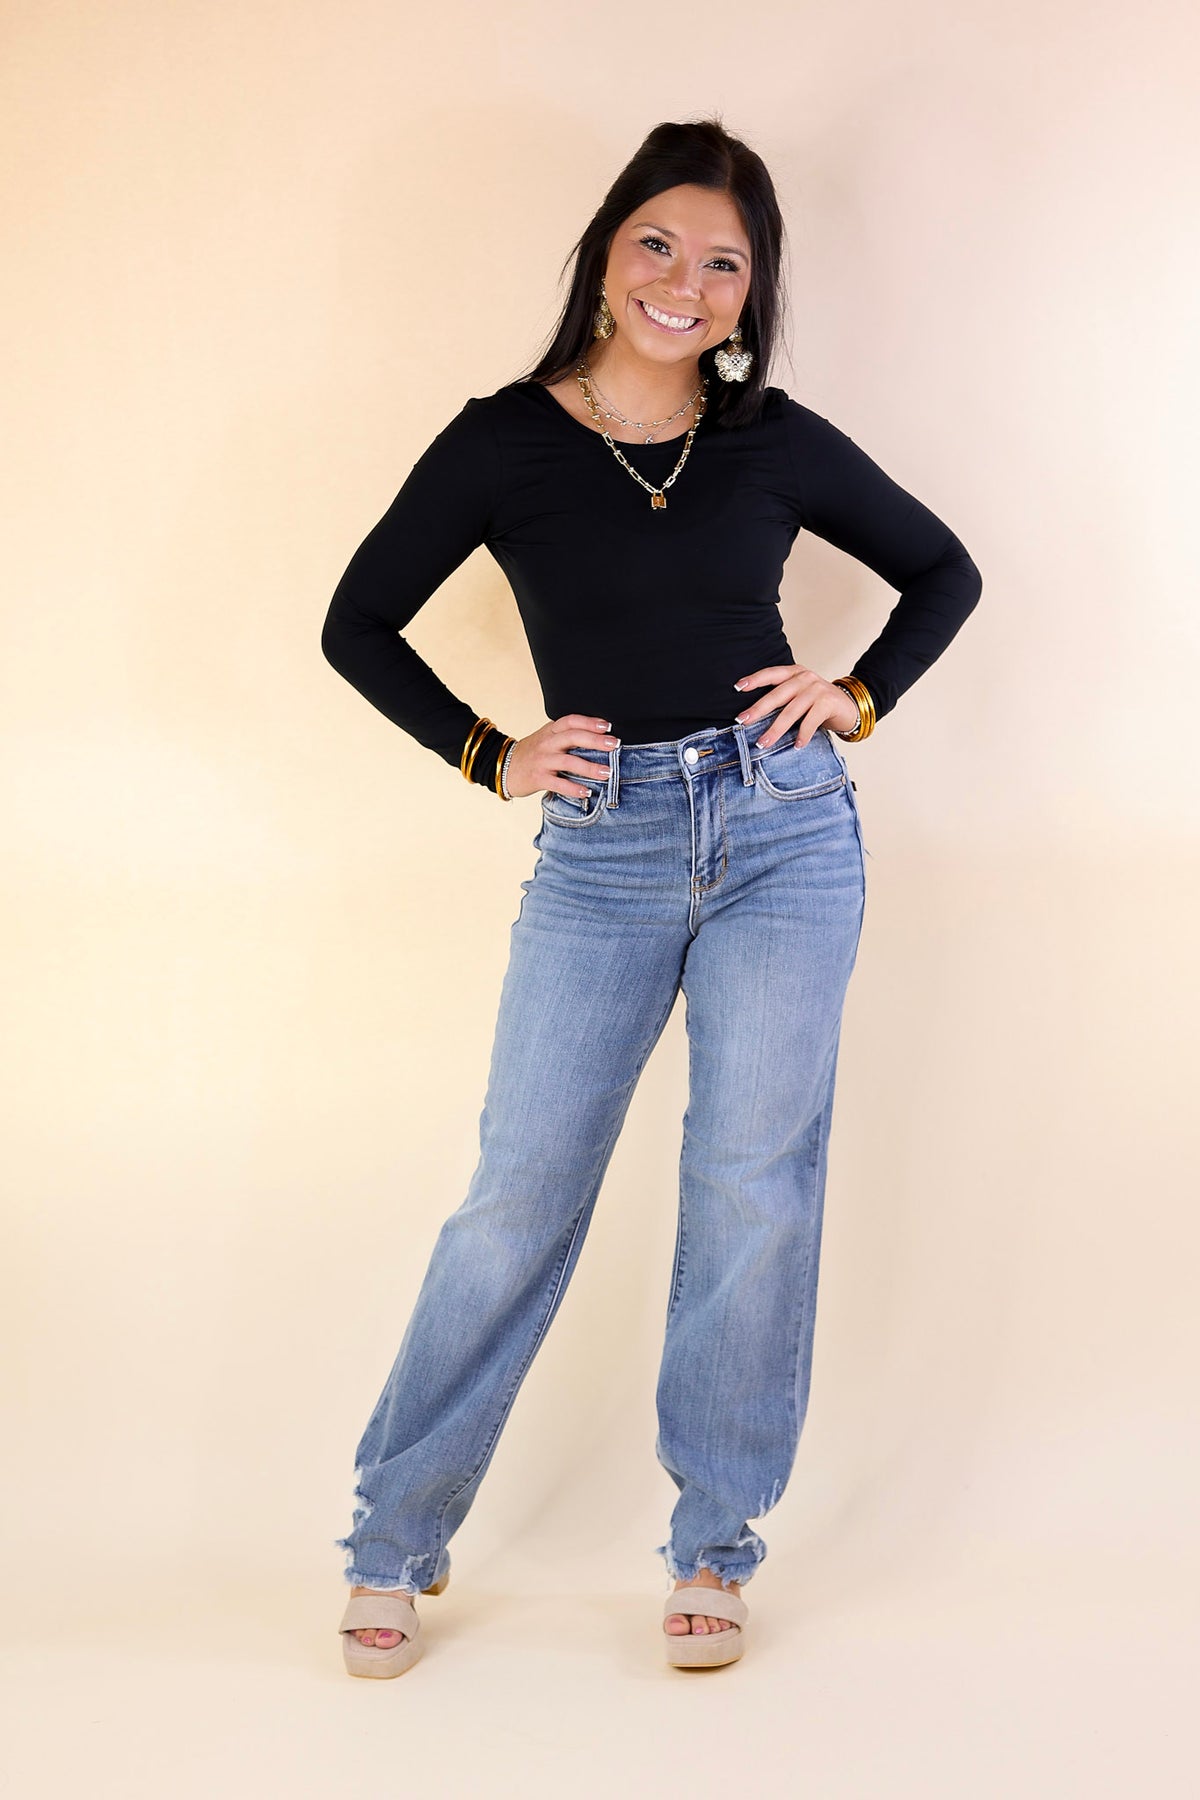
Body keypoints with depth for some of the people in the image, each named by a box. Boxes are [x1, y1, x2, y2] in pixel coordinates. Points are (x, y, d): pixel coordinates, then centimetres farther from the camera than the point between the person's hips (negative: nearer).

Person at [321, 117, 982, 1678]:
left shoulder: (779, 442, 3)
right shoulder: (504, 441, -1)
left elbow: (944, 573, 16)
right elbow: (358, 625, 7)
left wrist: (858, 699, 3)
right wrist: (487, 758, 1)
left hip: (785, 833, 1)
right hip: (602, 854, -1)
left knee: (755, 1185, 1)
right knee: (521, 1195, -1)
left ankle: (715, 1548, 16)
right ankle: (397, 1538, 14)